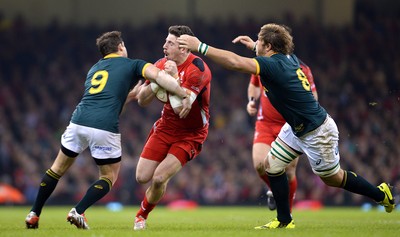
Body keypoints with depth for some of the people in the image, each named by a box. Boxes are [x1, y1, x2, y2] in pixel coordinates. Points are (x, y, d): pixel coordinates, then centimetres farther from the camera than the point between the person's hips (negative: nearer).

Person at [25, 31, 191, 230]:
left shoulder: (94, 69, 29)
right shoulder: (132, 65, 13)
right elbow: (159, 76, -4)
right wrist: (184, 96, -5)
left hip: (78, 121, 4)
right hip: (104, 128, -4)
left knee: (58, 168, 23)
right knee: (109, 176, 15)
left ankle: (34, 214, 21)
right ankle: (78, 212, -3)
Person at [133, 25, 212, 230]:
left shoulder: (198, 69, -24)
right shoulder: (162, 65, -3)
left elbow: (180, 107, -29)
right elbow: (142, 100, -4)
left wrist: (174, 77, -28)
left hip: (189, 134, -6)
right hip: (165, 127, 6)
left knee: (159, 178, -17)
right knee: (142, 177, -3)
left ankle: (142, 215, 9)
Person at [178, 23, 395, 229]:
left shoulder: (274, 66, -30)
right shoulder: (288, 58, -4)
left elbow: (235, 62, -42)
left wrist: (200, 47, -38)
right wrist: (253, 46, 22)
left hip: (317, 133, -9)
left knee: (332, 178, 11)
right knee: (272, 165, 4)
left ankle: (382, 194, 30)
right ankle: (284, 220, 14)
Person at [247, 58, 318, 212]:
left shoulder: (301, 68, -10)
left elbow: (313, 96, -1)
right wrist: (252, 101, 3)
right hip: (265, 123, 2)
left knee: (289, 172, -2)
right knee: (260, 164, -17)